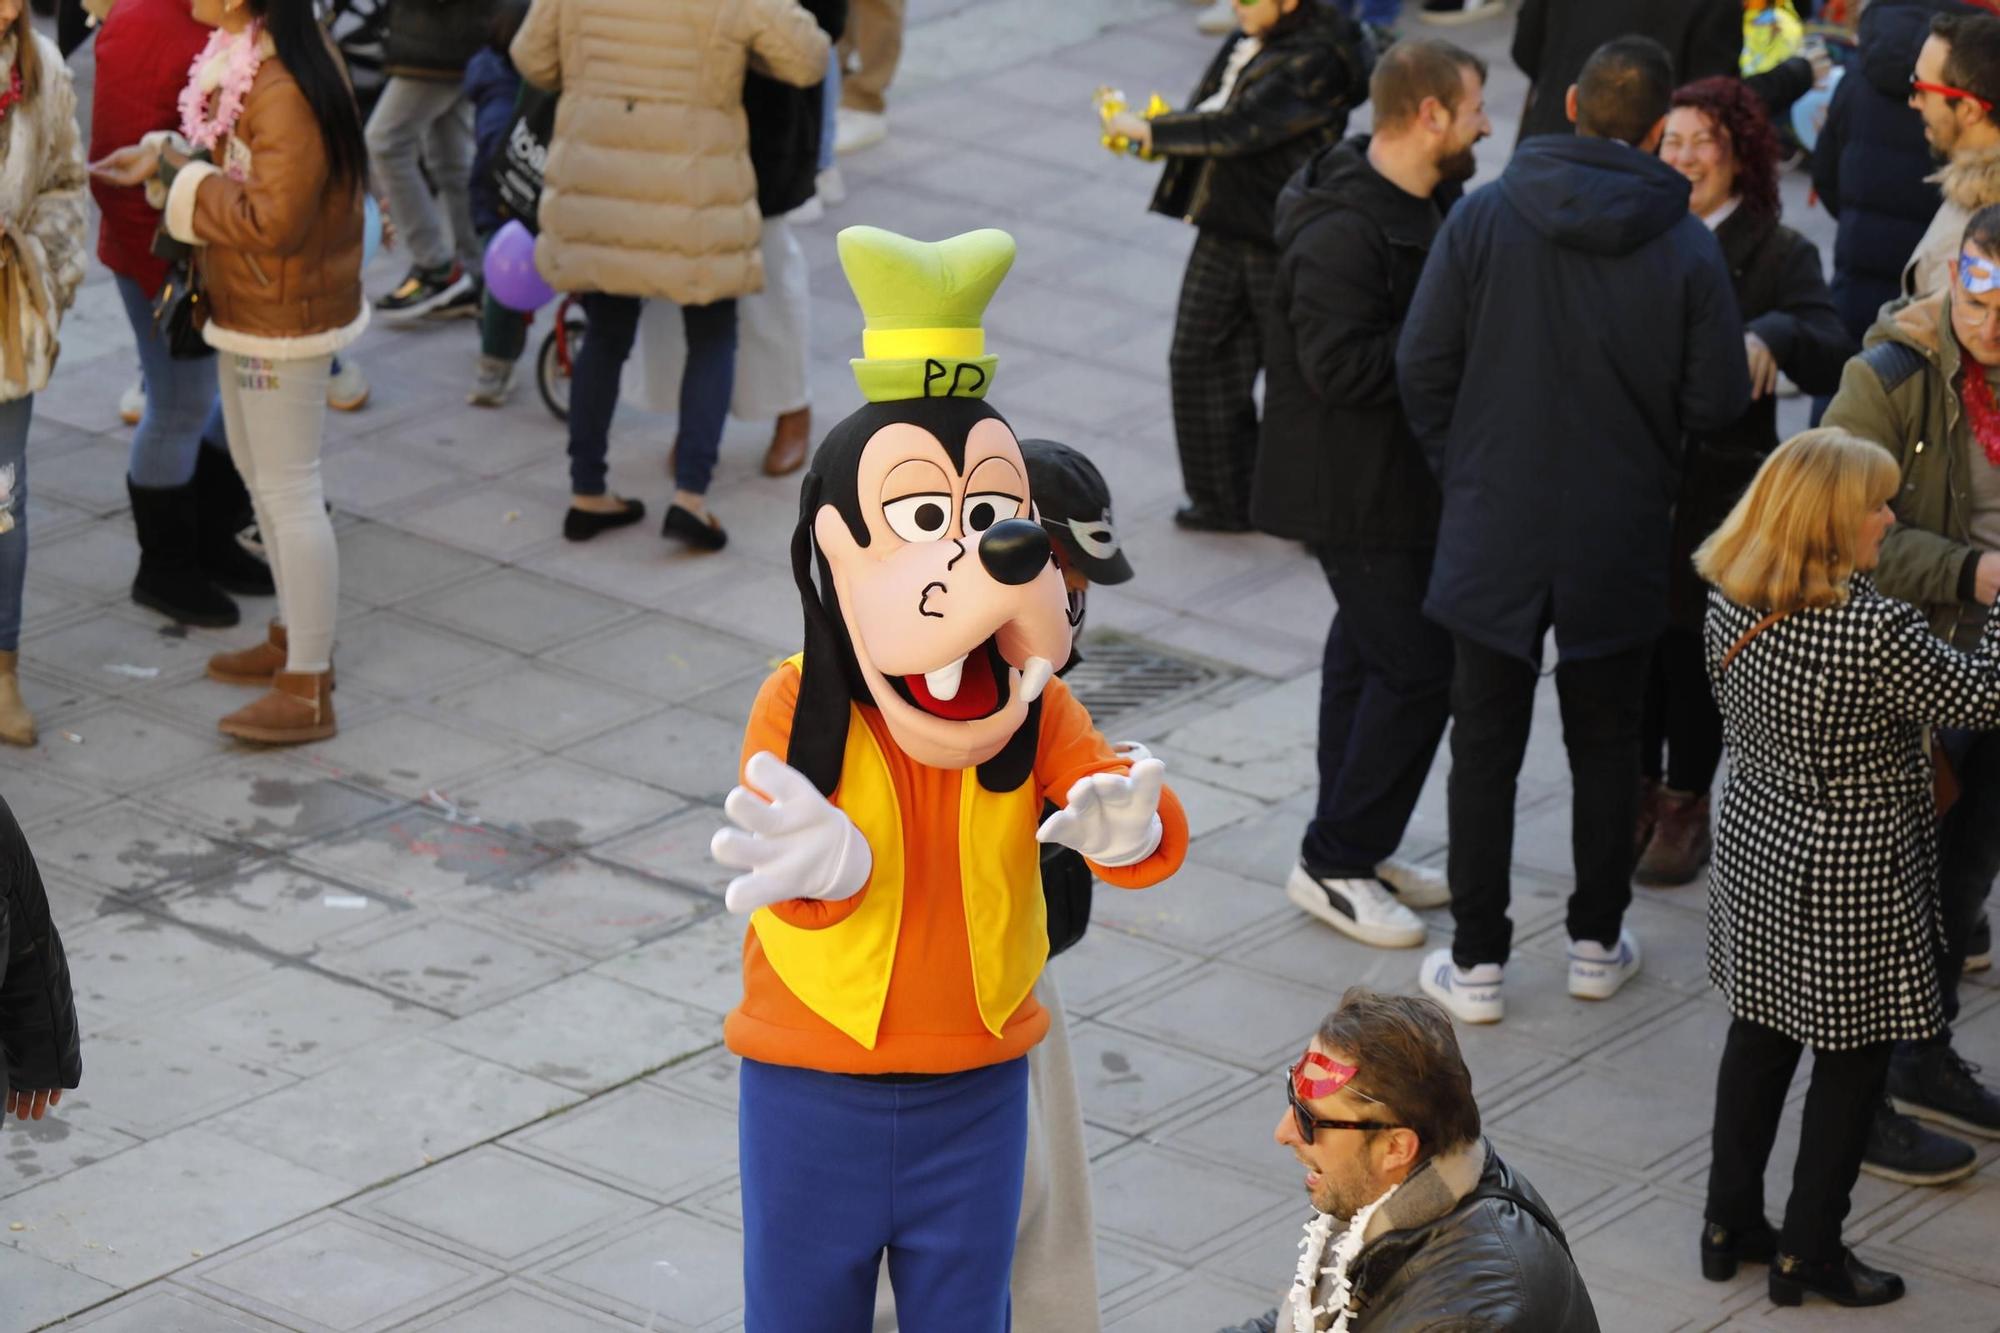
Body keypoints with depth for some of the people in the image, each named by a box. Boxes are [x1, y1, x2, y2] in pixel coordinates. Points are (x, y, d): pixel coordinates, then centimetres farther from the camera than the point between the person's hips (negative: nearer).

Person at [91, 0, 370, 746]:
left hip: (283, 320, -11)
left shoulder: (284, 92, -28)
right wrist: (165, 157, 2)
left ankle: (309, 692, 2)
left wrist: (178, 172, -22)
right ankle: (296, 637, 39)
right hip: (248, 312, 11)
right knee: (261, 475, 23)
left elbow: (271, 221, -30)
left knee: (288, 490, -4)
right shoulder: (239, 63, 4)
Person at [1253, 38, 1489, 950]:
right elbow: (1341, 364, -30)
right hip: (1356, 490, -10)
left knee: (1369, 657, 17)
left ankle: (1355, 850, 27)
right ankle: (1333, 864, 1)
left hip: (1403, 478, 10)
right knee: (1418, 669, -8)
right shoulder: (1341, 231, -24)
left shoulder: (1427, 205, 8)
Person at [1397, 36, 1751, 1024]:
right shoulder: (1686, 248, -12)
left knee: (1485, 745, 9)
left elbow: (1423, 367, -6)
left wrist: (1459, 471, 10)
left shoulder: (1482, 219, -10)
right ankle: (1598, 944, 26)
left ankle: (1476, 962, 12)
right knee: (1604, 740, 17)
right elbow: (1718, 403, -8)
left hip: (1494, 532, 0)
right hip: (1621, 537, 0)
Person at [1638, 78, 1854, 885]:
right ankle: (1639, 790, 31)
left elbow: (1833, 360, -18)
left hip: (1714, 491, -3)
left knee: (1692, 644, 7)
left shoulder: (1776, 254, -6)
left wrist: (1771, 338, -37)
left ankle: (1686, 805, 24)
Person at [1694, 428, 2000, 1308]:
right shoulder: (1878, 633, -27)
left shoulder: (1729, 609, -7)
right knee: (1850, 1062, 9)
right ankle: (1808, 1253, 18)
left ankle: (1731, 1225, 29)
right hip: (1850, 881, -7)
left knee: (1759, 1037, 19)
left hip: (1757, 851, 7)